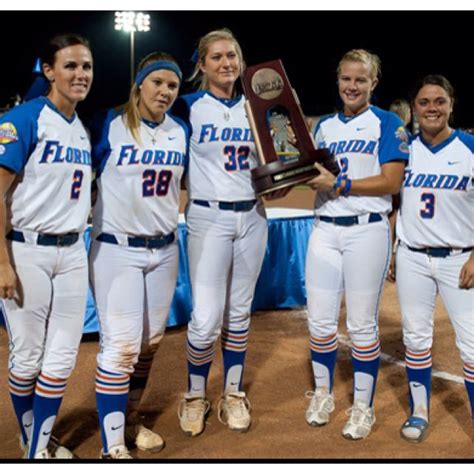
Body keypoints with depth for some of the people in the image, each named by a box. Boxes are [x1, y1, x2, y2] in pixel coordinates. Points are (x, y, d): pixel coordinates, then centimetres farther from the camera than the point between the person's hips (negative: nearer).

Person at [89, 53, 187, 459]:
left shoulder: (181, 131, 6)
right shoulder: (110, 125, -8)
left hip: (164, 250, 6)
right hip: (117, 250, -5)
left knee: (150, 342, 11)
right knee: (121, 345, -9)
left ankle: (130, 419, 29)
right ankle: (113, 445, -1)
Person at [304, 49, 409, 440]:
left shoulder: (387, 124, 0)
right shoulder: (325, 126, 15)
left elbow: (391, 182, -10)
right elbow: (315, 174, 14)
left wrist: (340, 185, -17)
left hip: (367, 231, -4)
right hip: (325, 230, 5)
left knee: (362, 324, 1)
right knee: (320, 320, 7)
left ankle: (364, 408, 14)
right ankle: (323, 395, 25)